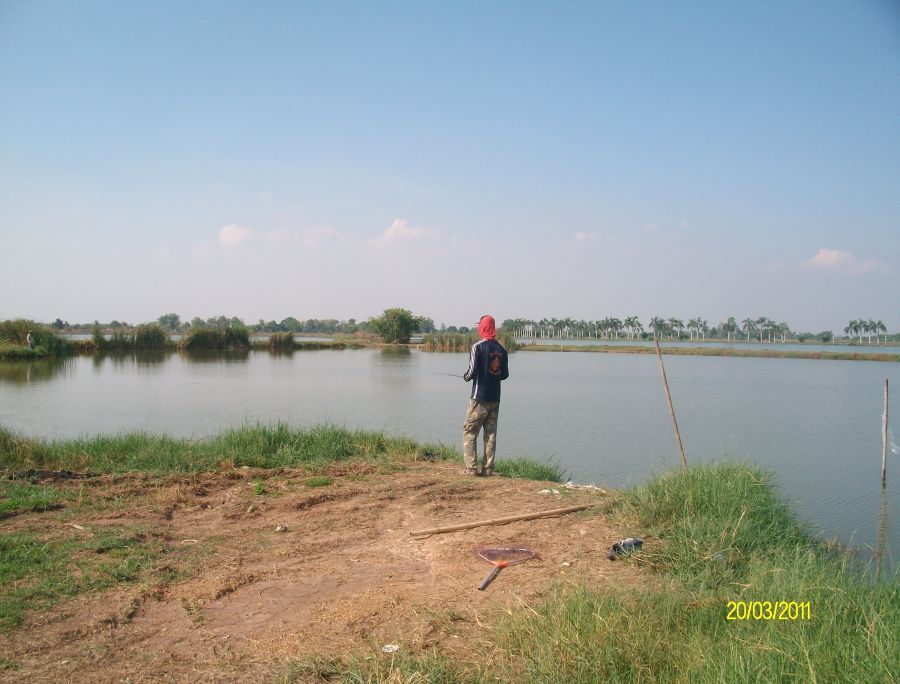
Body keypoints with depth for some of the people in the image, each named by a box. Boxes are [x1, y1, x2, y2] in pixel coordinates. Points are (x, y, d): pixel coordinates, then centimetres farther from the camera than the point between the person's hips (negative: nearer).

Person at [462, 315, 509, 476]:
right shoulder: (501, 349, 7)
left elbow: (473, 371, -15)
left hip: (479, 397, -5)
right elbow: (505, 374, 10)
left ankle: (471, 468, -3)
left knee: (469, 432, 2)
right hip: (495, 398, 5)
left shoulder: (478, 346, -9)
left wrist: (465, 377, 6)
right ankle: (488, 469, 9)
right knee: (491, 434, 9)